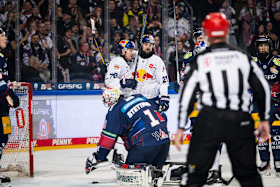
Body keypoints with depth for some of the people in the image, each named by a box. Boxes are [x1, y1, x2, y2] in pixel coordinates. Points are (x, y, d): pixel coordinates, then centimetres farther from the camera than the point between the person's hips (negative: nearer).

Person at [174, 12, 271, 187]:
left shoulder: (199, 61, 2)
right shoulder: (243, 58, 7)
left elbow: (187, 95, 0)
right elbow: (262, 89, 10)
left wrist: (181, 128, 6)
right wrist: (264, 120, 20)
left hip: (209, 120, -1)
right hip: (241, 120, 2)